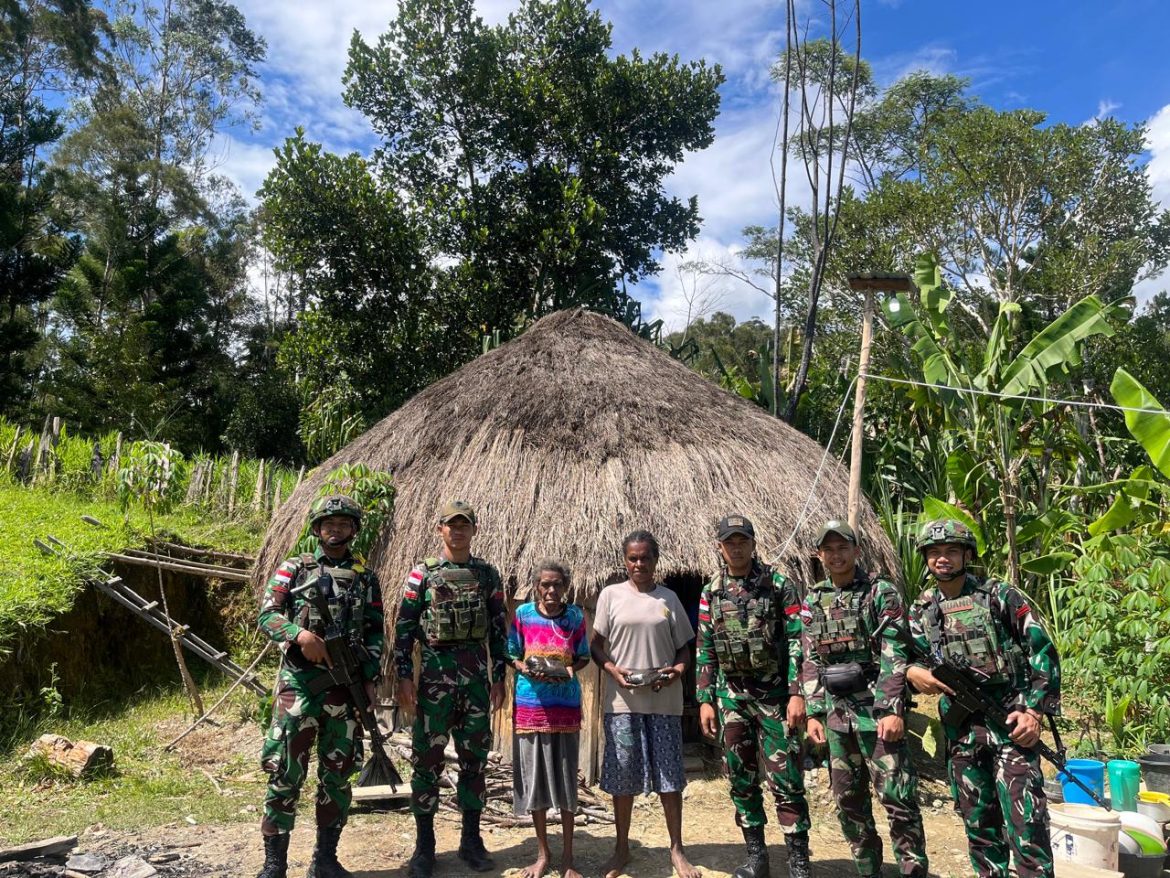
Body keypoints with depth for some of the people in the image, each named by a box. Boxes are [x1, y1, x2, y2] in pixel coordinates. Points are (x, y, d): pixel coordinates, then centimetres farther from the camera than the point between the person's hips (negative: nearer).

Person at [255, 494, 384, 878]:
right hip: (299, 681, -2)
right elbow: (267, 615, -2)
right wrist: (298, 633, -21)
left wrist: (371, 678, -1)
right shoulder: (293, 569, 5)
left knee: (337, 773, 8)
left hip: (347, 684, 3)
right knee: (285, 770, -1)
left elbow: (375, 632, 9)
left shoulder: (366, 578, 11)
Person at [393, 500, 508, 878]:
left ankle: (471, 840, 22)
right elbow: (404, 628, -1)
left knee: (474, 757, 8)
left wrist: (499, 677, 4)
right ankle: (424, 844, 16)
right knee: (427, 758, 3)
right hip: (434, 672, -2)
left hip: (477, 674, 2)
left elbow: (498, 629, 8)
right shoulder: (422, 574, 0)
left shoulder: (488, 574, 6)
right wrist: (404, 677, -7)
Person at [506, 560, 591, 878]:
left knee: (566, 778, 6)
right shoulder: (523, 613, -3)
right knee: (533, 777, 8)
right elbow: (512, 655, 4)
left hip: (565, 705, 0)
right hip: (530, 704, 0)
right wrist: (526, 669, -16)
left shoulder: (575, 616, -2)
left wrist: (570, 670, -14)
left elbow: (583, 657, 7)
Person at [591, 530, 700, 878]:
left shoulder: (669, 598, 6)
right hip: (622, 699, -1)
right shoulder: (611, 595, 2)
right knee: (623, 774, 6)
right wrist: (611, 669, -14)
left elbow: (683, 647, 11)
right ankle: (622, 848, 22)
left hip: (664, 700, 1)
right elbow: (596, 645, 4)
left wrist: (678, 670, -9)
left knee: (670, 773, 6)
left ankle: (677, 849, 19)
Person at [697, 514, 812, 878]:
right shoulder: (710, 594, 6)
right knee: (741, 779, 10)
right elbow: (705, 652, 10)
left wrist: (797, 694, -14)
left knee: (786, 781, -2)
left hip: (774, 694, -4)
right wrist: (705, 701, 5)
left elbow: (797, 641, -7)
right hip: (731, 696, 4)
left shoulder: (777, 585, -4)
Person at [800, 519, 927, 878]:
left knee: (897, 796, -4)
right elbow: (811, 662, 11)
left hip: (876, 707, -5)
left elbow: (894, 656, -11)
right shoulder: (812, 601, 9)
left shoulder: (881, 592, -4)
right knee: (848, 799, 12)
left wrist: (893, 710, -17)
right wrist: (814, 713, 5)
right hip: (835, 712, 5)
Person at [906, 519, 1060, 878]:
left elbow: (1042, 652, -3)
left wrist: (1035, 710, -10)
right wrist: (912, 672, -16)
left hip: (1010, 719, -4)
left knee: (1024, 819, -8)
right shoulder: (921, 610, 8)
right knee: (977, 820, 13)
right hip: (960, 728, 4)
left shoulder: (1000, 596, -3)